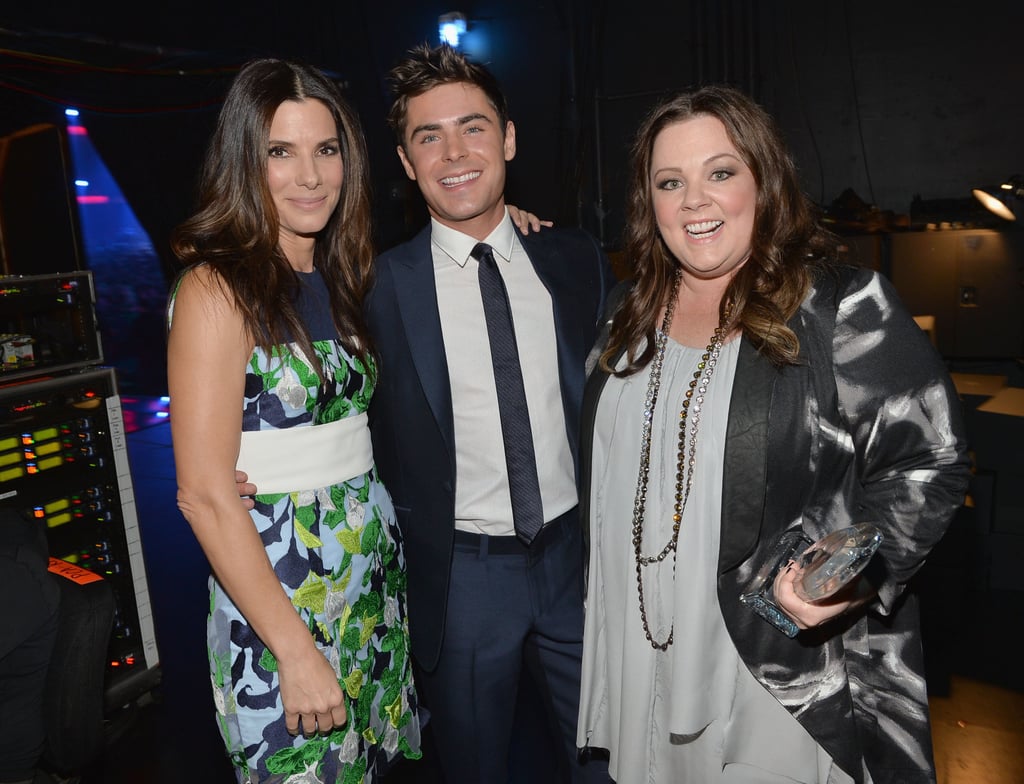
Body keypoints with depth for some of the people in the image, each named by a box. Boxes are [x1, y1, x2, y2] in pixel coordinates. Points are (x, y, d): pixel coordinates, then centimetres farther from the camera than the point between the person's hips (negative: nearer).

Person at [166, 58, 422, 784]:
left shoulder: (338, 277, 7)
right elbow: (205, 493, -17)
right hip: (278, 587, -6)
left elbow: (348, 434, 6)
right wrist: (296, 650, -17)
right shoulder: (218, 290, -15)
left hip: (375, 569, 7)